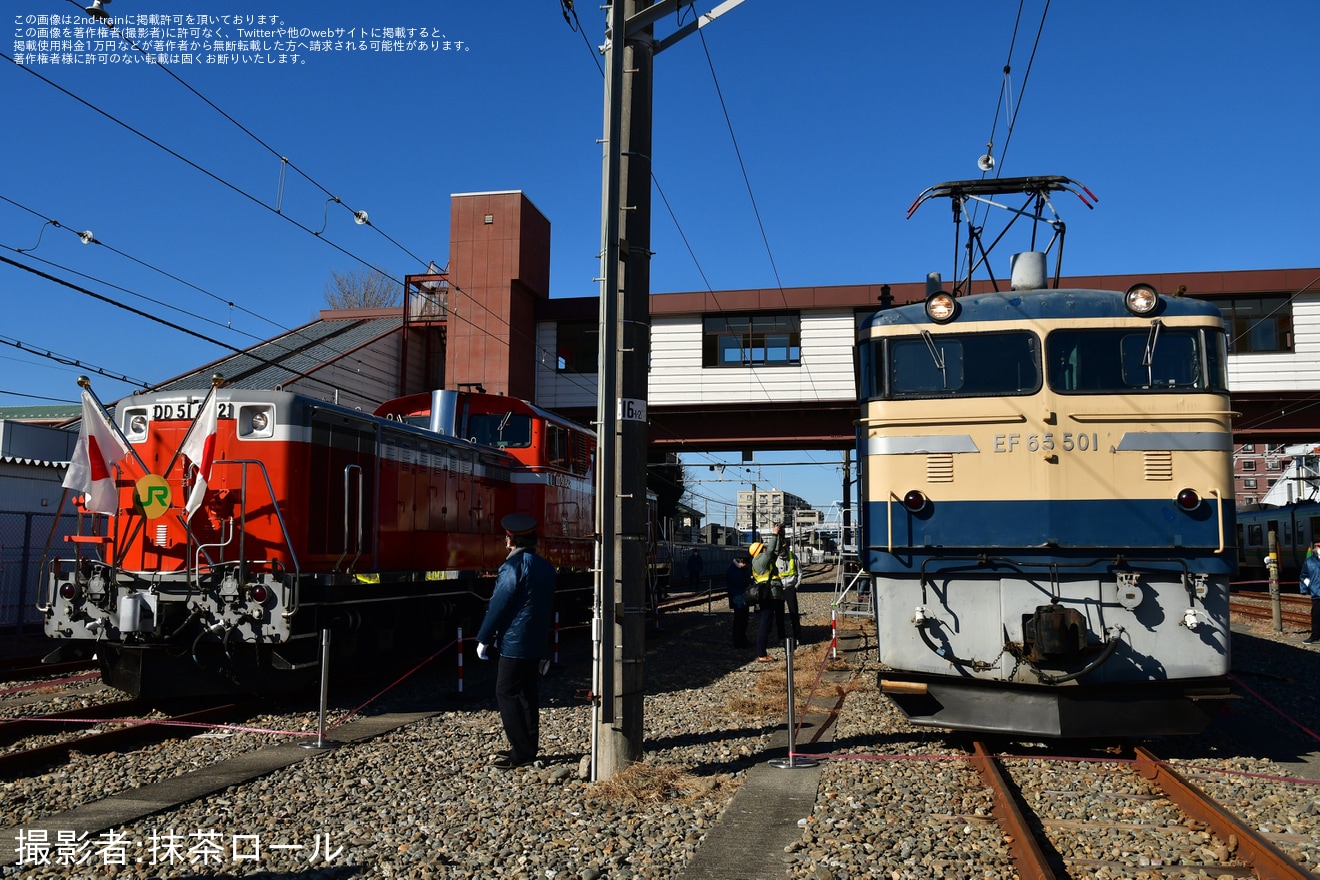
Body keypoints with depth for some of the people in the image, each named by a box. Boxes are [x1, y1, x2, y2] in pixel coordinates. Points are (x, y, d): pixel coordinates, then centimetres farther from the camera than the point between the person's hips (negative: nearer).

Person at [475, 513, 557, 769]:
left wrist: (483, 639, -7)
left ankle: (521, 751, -2)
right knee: (527, 692, 15)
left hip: (514, 642, -8)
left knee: (506, 693, -1)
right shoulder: (546, 567, 10)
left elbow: (498, 605, -15)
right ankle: (529, 748, 20)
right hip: (537, 642, 8)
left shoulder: (513, 566, -15)